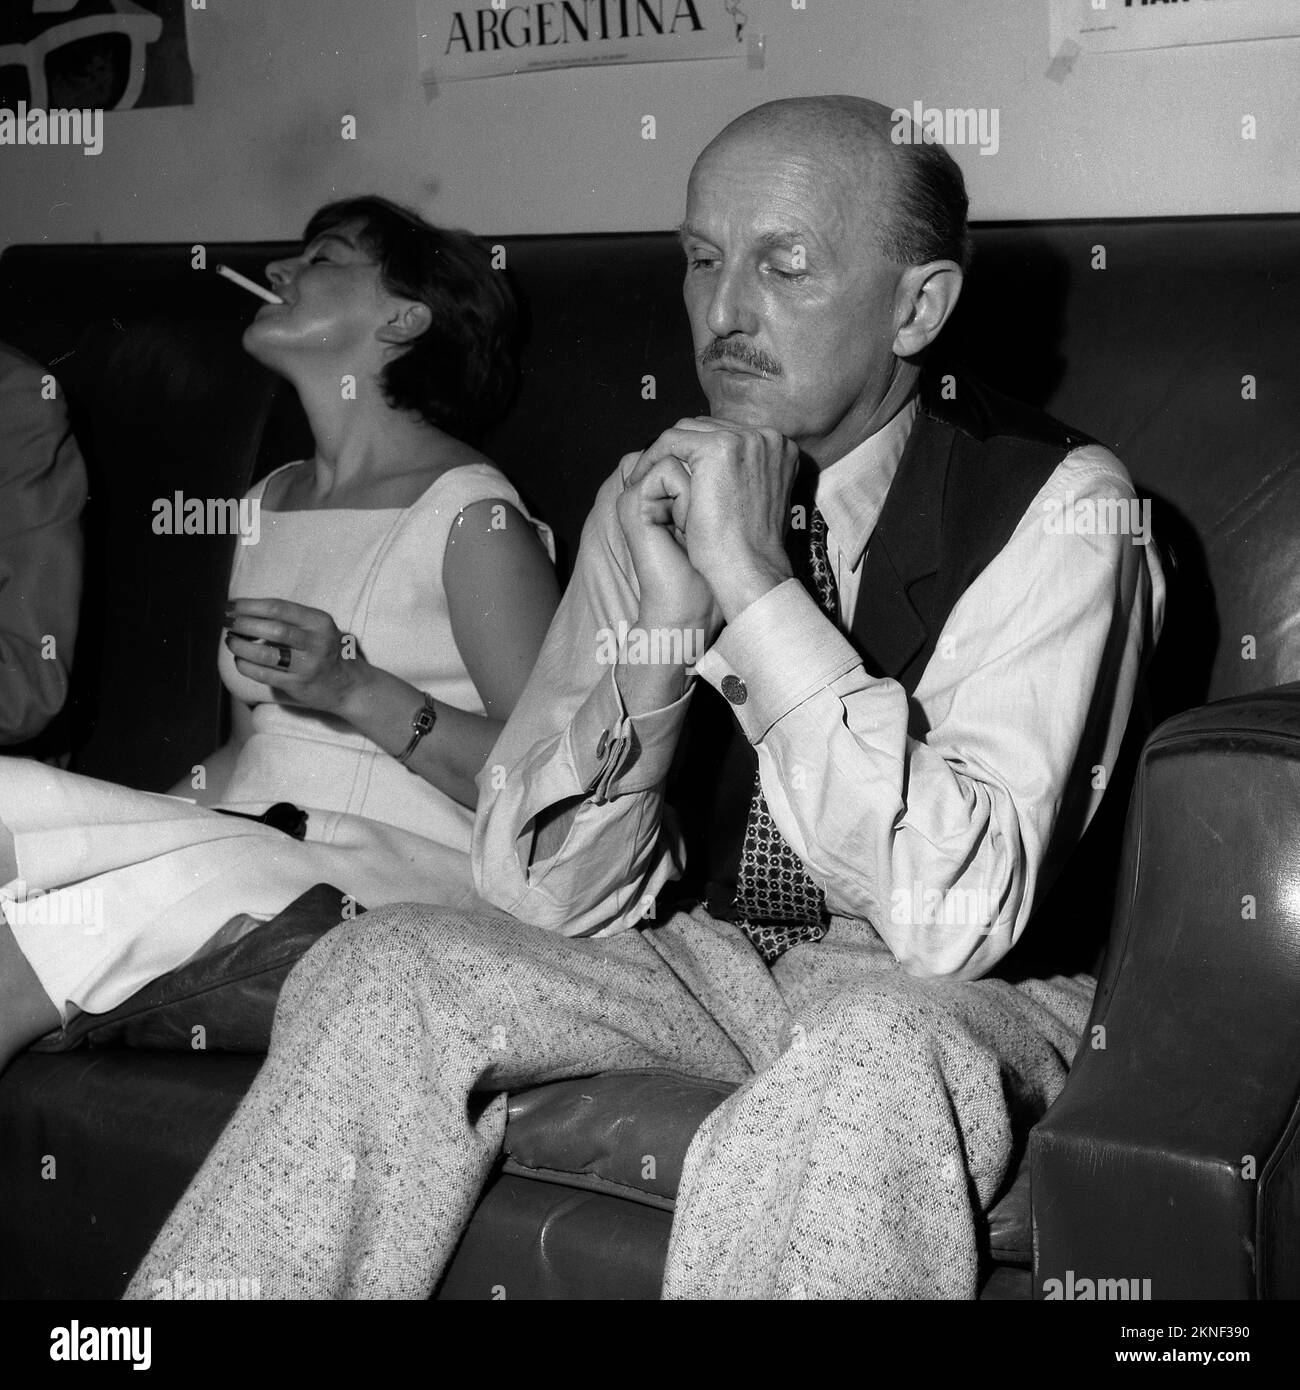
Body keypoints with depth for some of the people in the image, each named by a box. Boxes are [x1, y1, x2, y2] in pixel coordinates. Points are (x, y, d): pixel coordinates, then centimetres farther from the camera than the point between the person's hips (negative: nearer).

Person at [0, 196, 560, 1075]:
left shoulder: (468, 516, -5)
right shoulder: (271, 503, 20)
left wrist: (358, 690, -21)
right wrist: (115, 822, 3)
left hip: (393, 868, -6)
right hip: (251, 851, 7)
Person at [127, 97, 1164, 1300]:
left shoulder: (1055, 503, -16)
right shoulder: (657, 496, -1)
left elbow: (953, 916, -27)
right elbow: (547, 897, -6)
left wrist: (759, 589, -29)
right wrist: (657, 638, -22)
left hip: (970, 998, -5)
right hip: (713, 962, 5)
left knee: (874, 1047, -38)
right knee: (384, 967, -16)